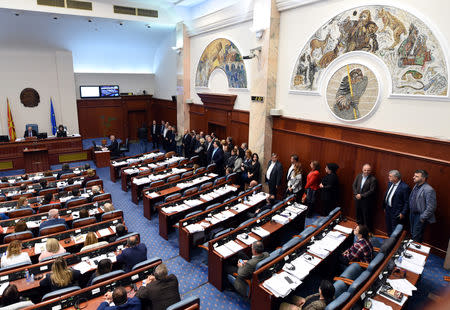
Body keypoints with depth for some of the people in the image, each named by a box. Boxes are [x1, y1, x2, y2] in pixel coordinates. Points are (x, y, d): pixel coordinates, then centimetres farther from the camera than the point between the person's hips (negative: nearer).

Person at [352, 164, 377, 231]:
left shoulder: (373, 179, -12)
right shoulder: (358, 176, 5)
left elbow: (372, 191, -16)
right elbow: (354, 185, 6)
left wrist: (361, 195, -17)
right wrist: (356, 194, -8)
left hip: (366, 201, -5)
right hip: (358, 200, 5)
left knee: (366, 217, 3)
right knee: (358, 215, 17)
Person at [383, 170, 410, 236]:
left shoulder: (404, 187, -19)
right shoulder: (390, 184, 5)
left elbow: (407, 202, -16)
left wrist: (403, 213, -16)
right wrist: (384, 207, 16)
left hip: (396, 213, -8)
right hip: (388, 210, 8)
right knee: (389, 229, 20)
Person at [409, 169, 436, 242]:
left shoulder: (428, 190, -24)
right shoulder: (416, 186, 2)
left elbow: (431, 207, -23)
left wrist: (423, 218, -17)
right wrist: (411, 212, 14)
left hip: (420, 216, -8)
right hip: (413, 214, 8)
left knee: (416, 237, 4)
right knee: (413, 234, 22)